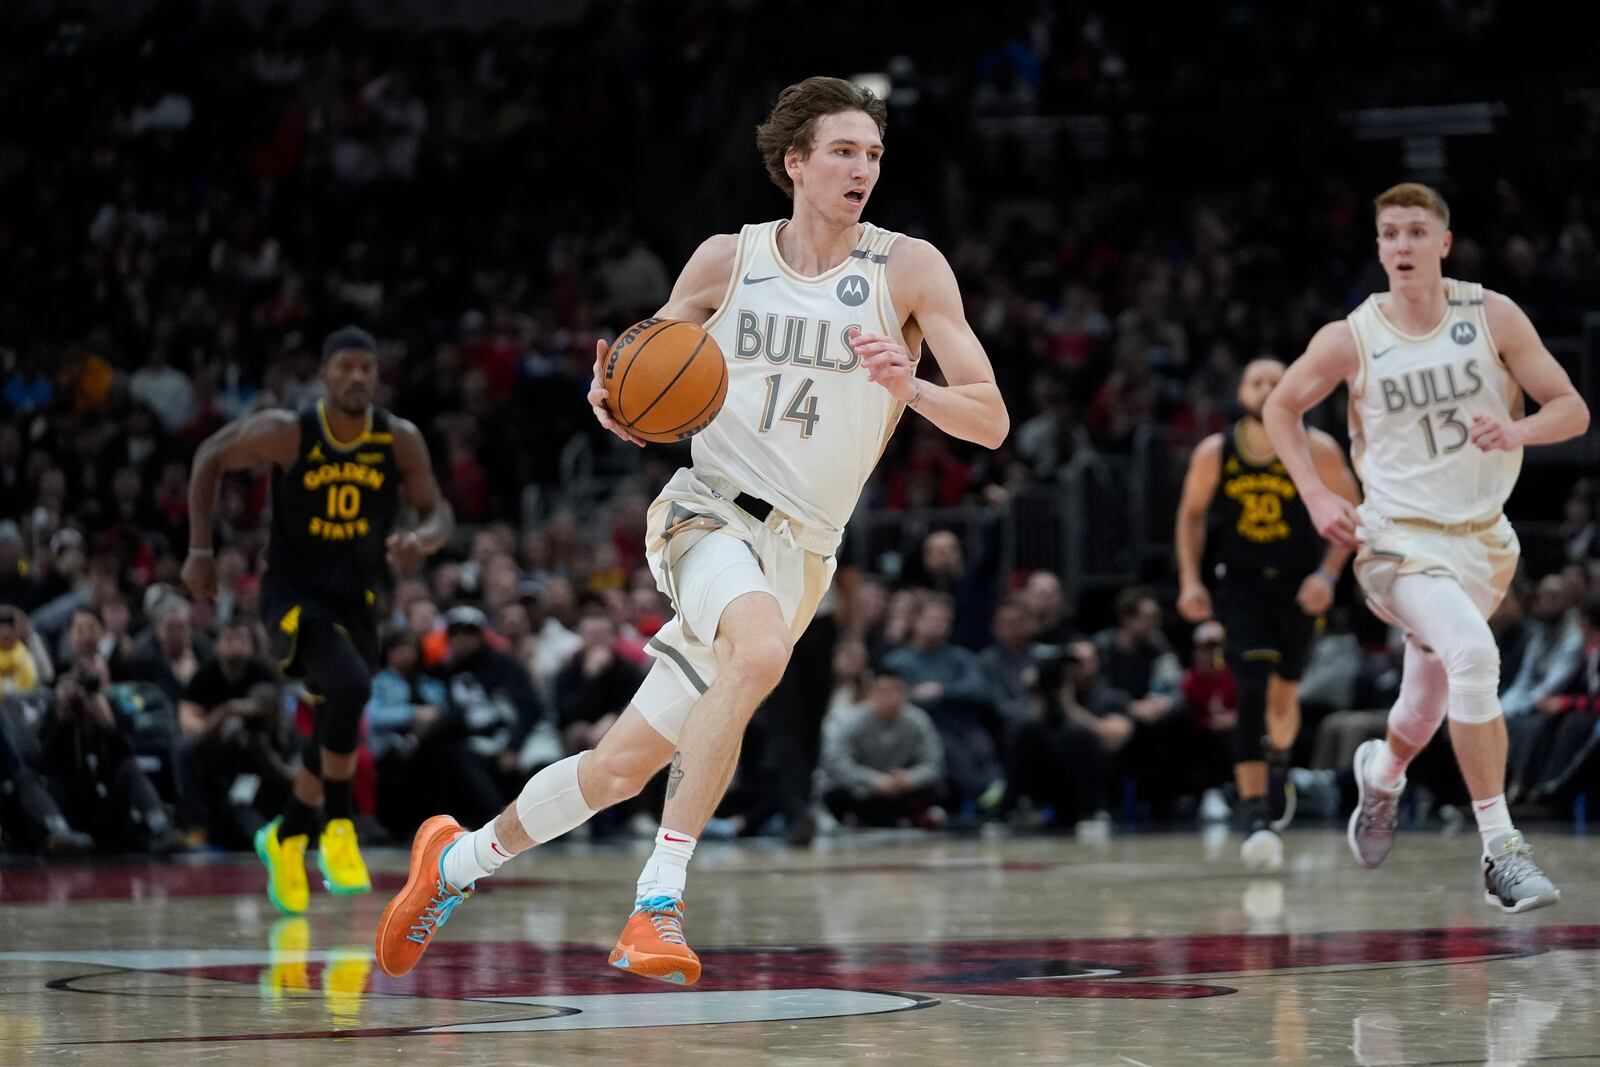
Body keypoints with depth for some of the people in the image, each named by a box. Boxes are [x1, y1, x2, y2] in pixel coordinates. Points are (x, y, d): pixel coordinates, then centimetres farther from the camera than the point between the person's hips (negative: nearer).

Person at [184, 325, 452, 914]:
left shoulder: (401, 440, -10)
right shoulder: (287, 432, -17)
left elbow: (436, 512, -2)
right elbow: (210, 457, -3)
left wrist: (422, 539, -26)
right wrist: (199, 550, -3)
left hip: (356, 598, 5)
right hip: (293, 593, -5)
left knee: (337, 724, 14)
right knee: (349, 686, -29)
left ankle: (286, 838, 40)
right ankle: (338, 827, -13)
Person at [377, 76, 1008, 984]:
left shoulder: (910, 269, -2)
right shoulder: (727, 261, 3)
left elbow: (992, 421, -6)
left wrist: (910, 388, -25)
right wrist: (615, 405, -10)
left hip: (799, 552, 2)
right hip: (709, 508, -2)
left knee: (620, 772, 0)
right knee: (761, 650, -35)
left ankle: (459, 860, 20)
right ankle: (659, 900, -31)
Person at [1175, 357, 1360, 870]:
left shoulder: (1317, 451, -14)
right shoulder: (1213, 454, -11)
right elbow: (1191, 514, 5)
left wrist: (1328, 573, -14)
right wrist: (1189, 581, -5)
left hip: (1299, 584, 1)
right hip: (1241, 583, -1)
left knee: (1284, 694, 16)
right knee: (1253, 693, -19)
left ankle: (1278, 769, 51)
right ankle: (1255, 817, -24)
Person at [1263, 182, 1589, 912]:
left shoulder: (1492, 317, -5)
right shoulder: (1350, 340, -8)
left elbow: (1572, 410, -2)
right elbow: (1281, 408, 9)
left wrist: (1518, 431, -24)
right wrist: (1316, 496, -2)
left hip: (1482, 536, 4)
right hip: (1399, 537, -4)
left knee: (1429, 708, 17)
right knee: (1473, 654, -31)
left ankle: (1381, 771, 55)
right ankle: (1500, 851, -27)